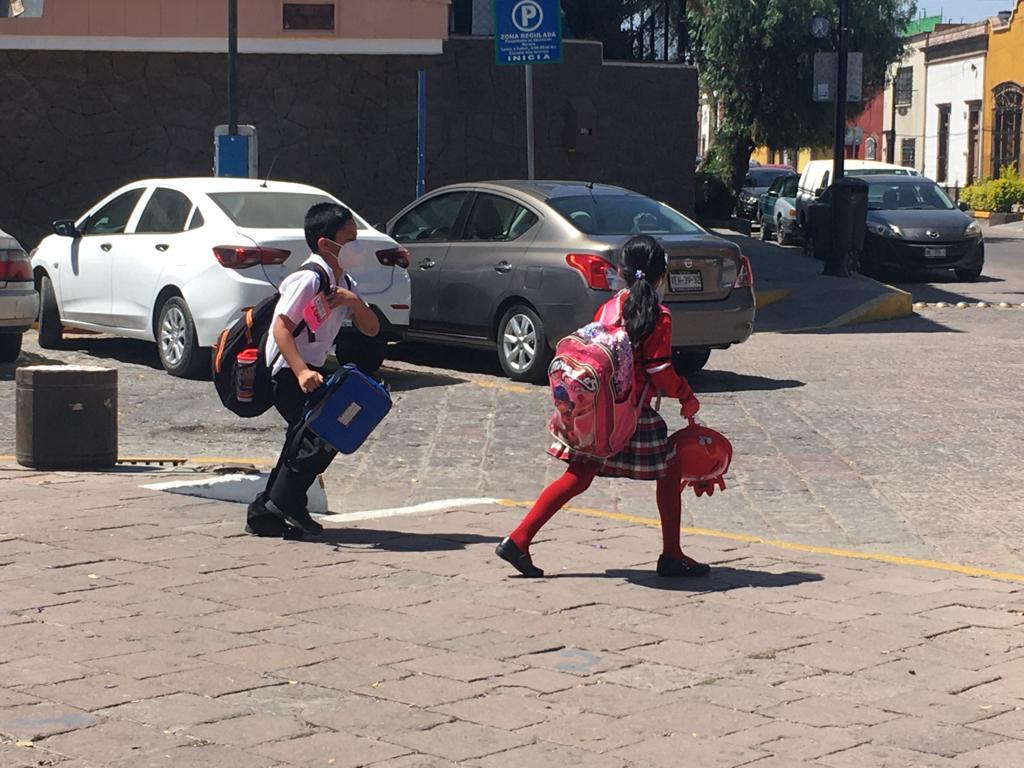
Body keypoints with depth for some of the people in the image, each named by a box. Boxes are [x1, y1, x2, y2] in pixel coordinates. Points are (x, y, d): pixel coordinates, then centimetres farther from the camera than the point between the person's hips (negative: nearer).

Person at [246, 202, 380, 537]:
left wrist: (355, 302, -12)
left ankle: (265, 514, 17)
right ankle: (284, 503, -6)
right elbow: (281, 327, -25)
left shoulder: (344, 283, 10)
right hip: (286, 370, -10)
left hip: (311, 370, 10)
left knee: (306, 439, 10)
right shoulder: (308, 279, -19)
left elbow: (371, 328, 9)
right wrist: (302, 372, -36)